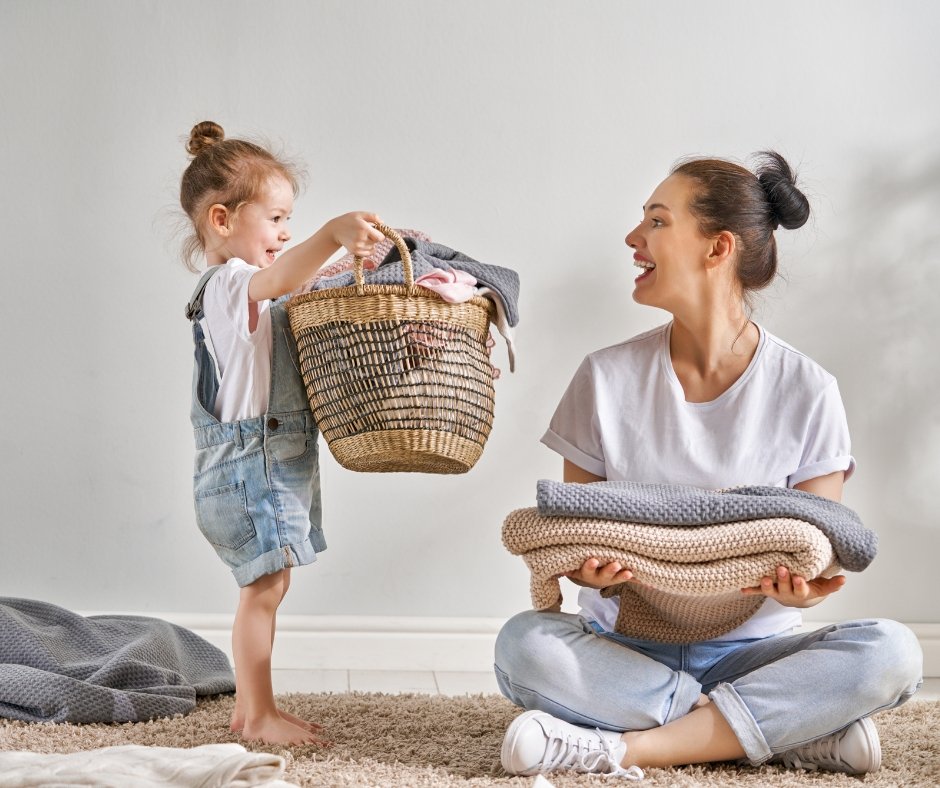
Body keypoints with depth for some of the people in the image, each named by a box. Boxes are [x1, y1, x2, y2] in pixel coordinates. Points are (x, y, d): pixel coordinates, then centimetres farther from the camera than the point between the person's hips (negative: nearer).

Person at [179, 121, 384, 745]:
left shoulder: (258, 294, 17)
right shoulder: (229, 287, -16)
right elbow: (281, 279, -37)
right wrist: (332, 234, -53)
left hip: (274, 466, 10)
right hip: (250, 463, -10)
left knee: (264, 588, 13)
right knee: (266, 588, -6)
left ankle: (250, 704, 22)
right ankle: (259, 715, 2)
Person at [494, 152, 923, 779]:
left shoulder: (806, 391, -2)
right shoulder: (608, 377, 1)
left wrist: (803, 587, -25)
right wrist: (588, 567, -22)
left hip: (748, 649, -1)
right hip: (624, 645, 1)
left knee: (890, 653, -26)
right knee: (523, 644, -30)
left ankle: (623, 747, -25)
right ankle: (801, 733, -23)